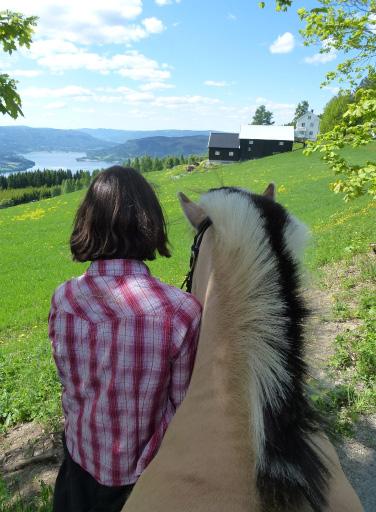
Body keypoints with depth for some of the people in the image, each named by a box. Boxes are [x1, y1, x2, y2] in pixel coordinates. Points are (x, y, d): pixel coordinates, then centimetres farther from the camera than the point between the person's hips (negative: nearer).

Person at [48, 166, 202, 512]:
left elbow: (71, 382, -4)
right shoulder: (182, 311, -31)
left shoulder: (62, 300, -19)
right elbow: (184, 401, -16)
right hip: (145, 467, -2)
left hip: (81, 454, 3)